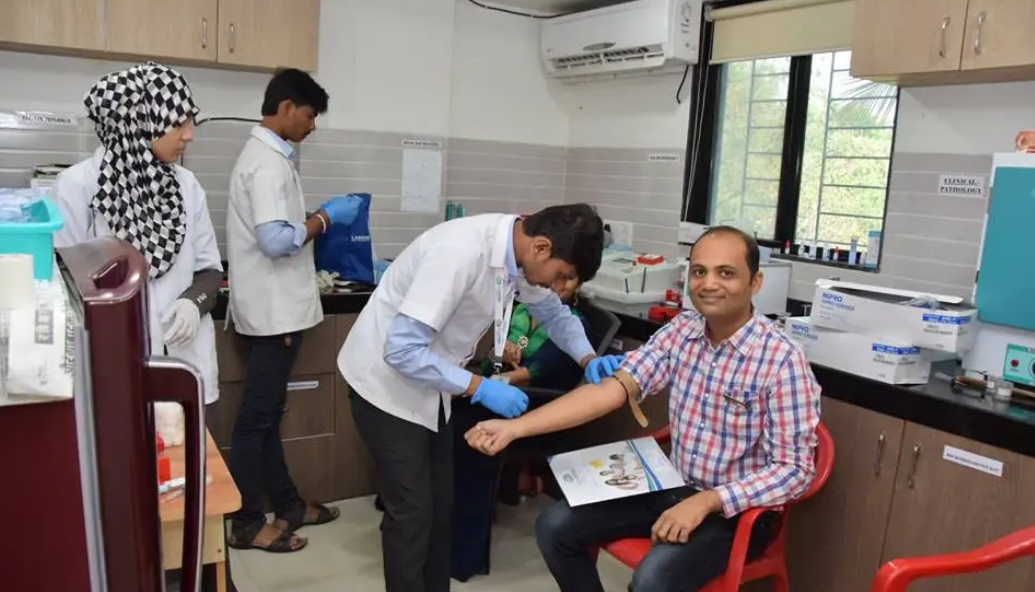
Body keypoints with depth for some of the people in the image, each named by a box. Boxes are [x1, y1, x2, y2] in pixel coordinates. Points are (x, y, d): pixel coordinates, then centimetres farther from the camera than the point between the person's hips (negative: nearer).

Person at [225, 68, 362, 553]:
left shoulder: (264, 153, 15)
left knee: (268, 414, 16)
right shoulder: (269, 161, -17)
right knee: (256, 417, 0)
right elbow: (276, 240, -26)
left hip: (274, 306, 10)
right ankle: (246, 522, 12)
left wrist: (317, 217, 11)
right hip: (274, 309, -10)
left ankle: (286, 503, 29)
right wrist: (325, 218, -14)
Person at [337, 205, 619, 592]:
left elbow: (554, 314, 10)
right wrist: (480, 388, -31)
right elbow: (402, 350, -33)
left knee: (441, 505, 14)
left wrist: (588, 359, -7)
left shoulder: (520, 254, -9)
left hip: (428, 381, 8)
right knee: (412, 512, -4)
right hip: (389, 382, -8)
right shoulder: (461, 252, -34)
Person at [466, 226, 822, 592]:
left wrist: (706, 502, -31)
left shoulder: (782, 359, -20)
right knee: (555, 527, -3)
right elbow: (613, 389, -13)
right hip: (675, 489, 6)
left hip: (740, 509, -5)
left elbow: (794, 470, -18)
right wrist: (516, 427, -24)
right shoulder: (680, 331, -4)